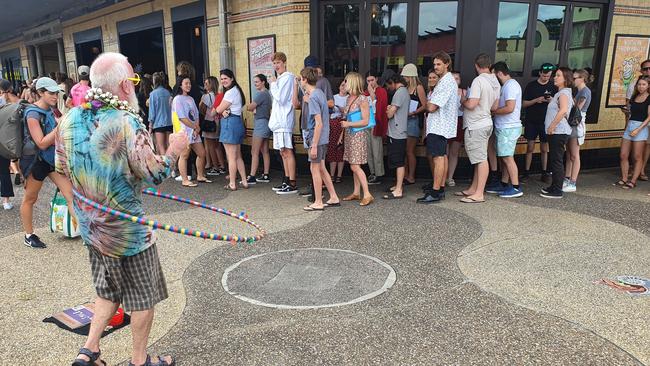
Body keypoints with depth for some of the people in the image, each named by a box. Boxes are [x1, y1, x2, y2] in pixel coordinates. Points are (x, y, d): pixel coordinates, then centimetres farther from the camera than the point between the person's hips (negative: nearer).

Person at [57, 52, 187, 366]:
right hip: (126, 229, -7)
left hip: (90, 227, 7)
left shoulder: (69, 119, -1)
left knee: (108, 291, 26)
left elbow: (61, 169, 9)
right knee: (143, 296, 12)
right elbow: (154, 175, -23)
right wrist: (173, 149, -7)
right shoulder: (127, 122, -22)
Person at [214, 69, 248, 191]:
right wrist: (225, 111, -8)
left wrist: (218, 110, 11)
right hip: (237, 122, 10)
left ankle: (232, 184, 2)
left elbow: (219, 109, -12)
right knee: (238, 156, 14)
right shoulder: (236, 90, 18)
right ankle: (244, 181, 16)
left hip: (230, 123, -10)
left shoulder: (230, 92, -13)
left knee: (231, 157, -4)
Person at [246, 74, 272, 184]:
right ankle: (266, 175, 14)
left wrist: (249, 106, 8)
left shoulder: (261, 94, -14)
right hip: (266, 123, 10)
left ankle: (252, 177, -6)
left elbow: (249, 108, -13)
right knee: (265, 151, 11)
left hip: (260, 123, -10)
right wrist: (255, 108, 2)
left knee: (254, 152, -7)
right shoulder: (267, 93, 15)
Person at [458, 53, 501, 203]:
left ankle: (479, 194, -3)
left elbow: (471, 104, -22)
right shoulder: (496, 82, 11)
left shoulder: (478, 80, -16)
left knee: (481, 159, -7)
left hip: (476, 125, -9)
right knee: (479, 158, 14)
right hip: (486, 122, 9)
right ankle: (473, 189, 24)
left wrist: (463, 101, -3)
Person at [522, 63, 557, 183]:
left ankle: (544, 173, 14)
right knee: (530, 147, 2)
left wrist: (551, 101, -13)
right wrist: (536, 100, -17)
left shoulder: (553, 87, 4)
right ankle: (526, 172, 9)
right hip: (531, 122, -1)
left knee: (544, 149, 7)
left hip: (546, 122, 1)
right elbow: (524, 104, 0)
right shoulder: (531, 85, 0)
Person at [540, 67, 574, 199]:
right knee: (554, 160, 16)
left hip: (559, 132, -11)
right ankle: (554, 186, 25)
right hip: (556, 132, 11)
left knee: (557, 161, -6)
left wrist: (552, 126, -24)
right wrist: (551, 101, 13)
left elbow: (563, 110, -28)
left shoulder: (564, 93, -12)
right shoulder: (561, 93, 20)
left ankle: (557, 191, -2)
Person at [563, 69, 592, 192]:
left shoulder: (585, 91, -12)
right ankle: (567, 179, 16)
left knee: (574, 155, -6)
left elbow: (577, 109, -15)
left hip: (577, 124, -9)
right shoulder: (579, 91, 17)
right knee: (569, 154, 10)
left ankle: (572, 184, -2)